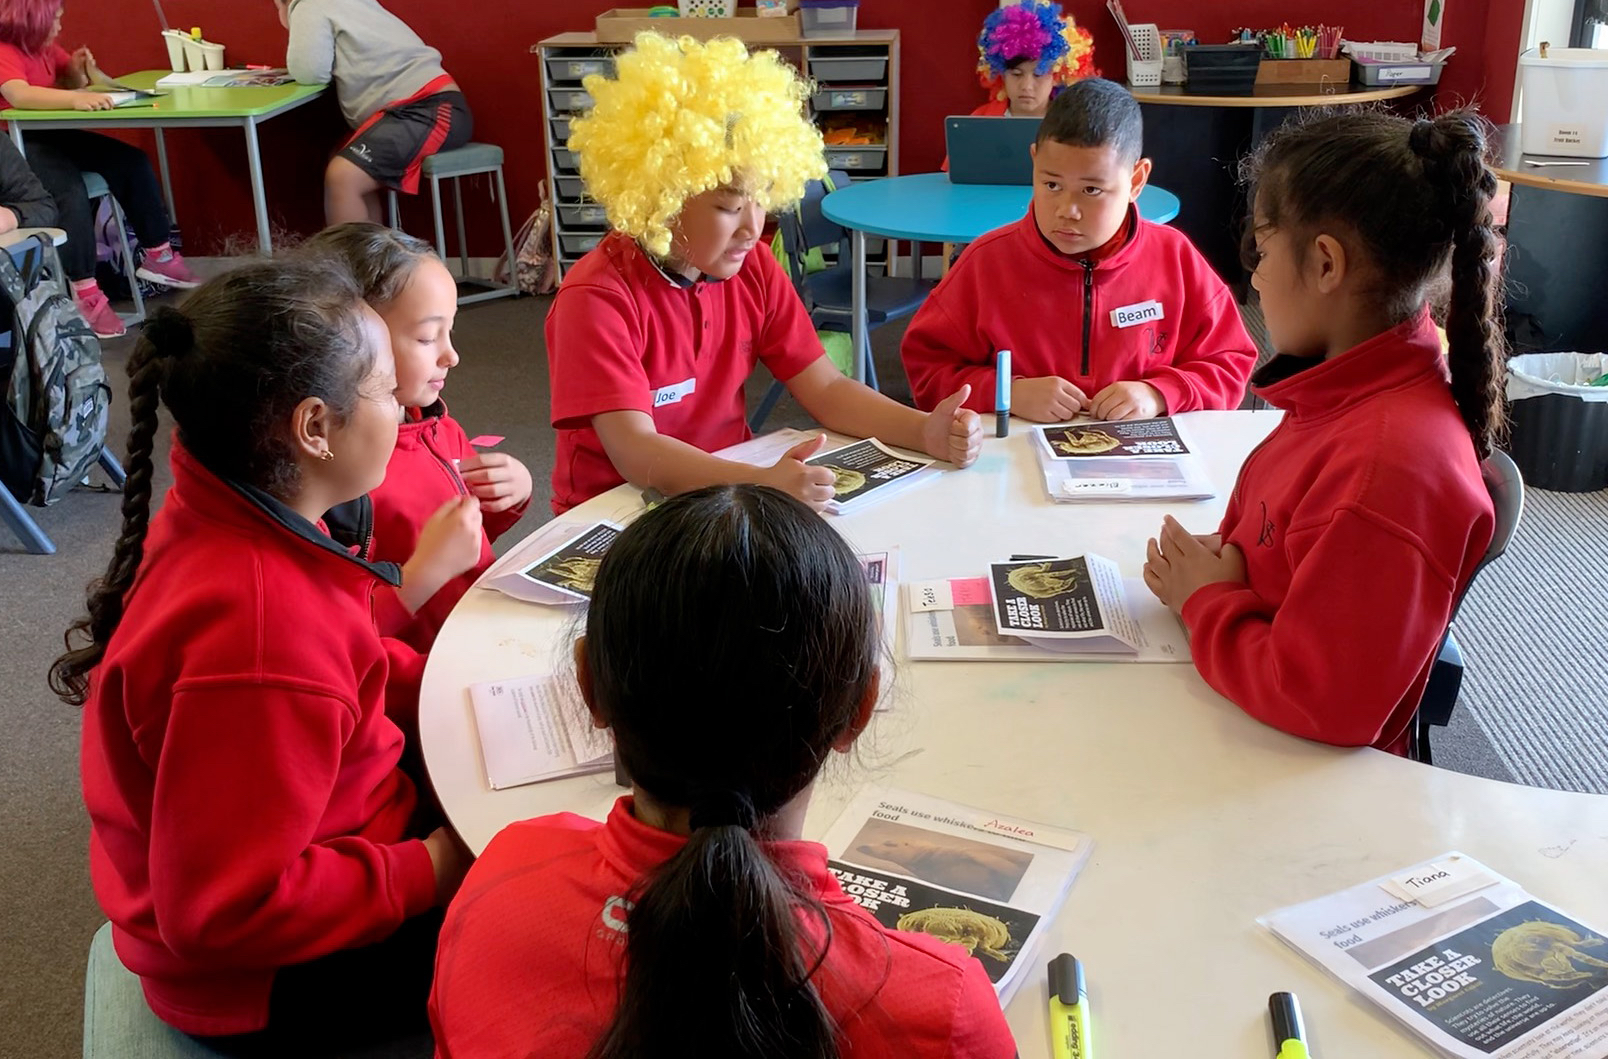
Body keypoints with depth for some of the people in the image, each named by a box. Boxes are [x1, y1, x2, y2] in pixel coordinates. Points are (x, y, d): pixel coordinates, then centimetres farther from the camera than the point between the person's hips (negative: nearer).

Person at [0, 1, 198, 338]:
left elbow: (71, 83, 26)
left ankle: (158, 255, 5)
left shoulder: (45, 48, 10)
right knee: (70, 191, -34)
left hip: (54, 134, 9)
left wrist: (79, 70, 1)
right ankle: (85, 294, -34)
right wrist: (77, 98, -49)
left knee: (131, 161, -3)